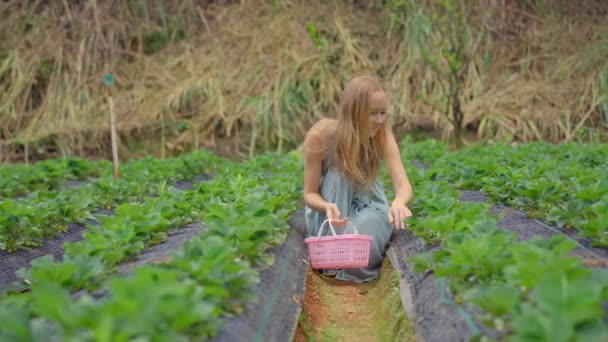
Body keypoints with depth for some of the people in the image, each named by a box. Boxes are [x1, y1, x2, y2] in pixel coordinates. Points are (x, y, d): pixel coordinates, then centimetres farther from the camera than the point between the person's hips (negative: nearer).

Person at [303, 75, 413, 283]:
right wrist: (327, 207, -44)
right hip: (331, 203, -1)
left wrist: (399, 202, -56)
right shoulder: (320, 137, -25)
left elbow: (403, 184, -30)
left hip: (366, 205, 1)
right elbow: (310, 193, -19)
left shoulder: (382, 136, -19)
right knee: (336, 176, -33)